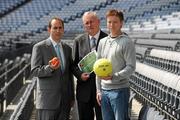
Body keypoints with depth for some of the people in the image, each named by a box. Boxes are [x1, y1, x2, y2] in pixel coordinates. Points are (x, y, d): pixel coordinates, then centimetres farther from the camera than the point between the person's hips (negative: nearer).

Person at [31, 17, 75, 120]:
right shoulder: (39, 47, -3)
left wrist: (72, 96, 16)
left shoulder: (67, 48, 14)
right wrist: (50, 68, -27)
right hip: (48, 99, -5)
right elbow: (34, 71, -9)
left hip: (65, 100, 5)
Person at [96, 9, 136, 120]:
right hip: (104, 90, 6)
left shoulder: (127, 42, -6)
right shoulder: (102, 42, 13)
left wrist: (113, 77, -23)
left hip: (120, 90, -6)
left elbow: (131, 67, -11)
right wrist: (99, 90, 12)